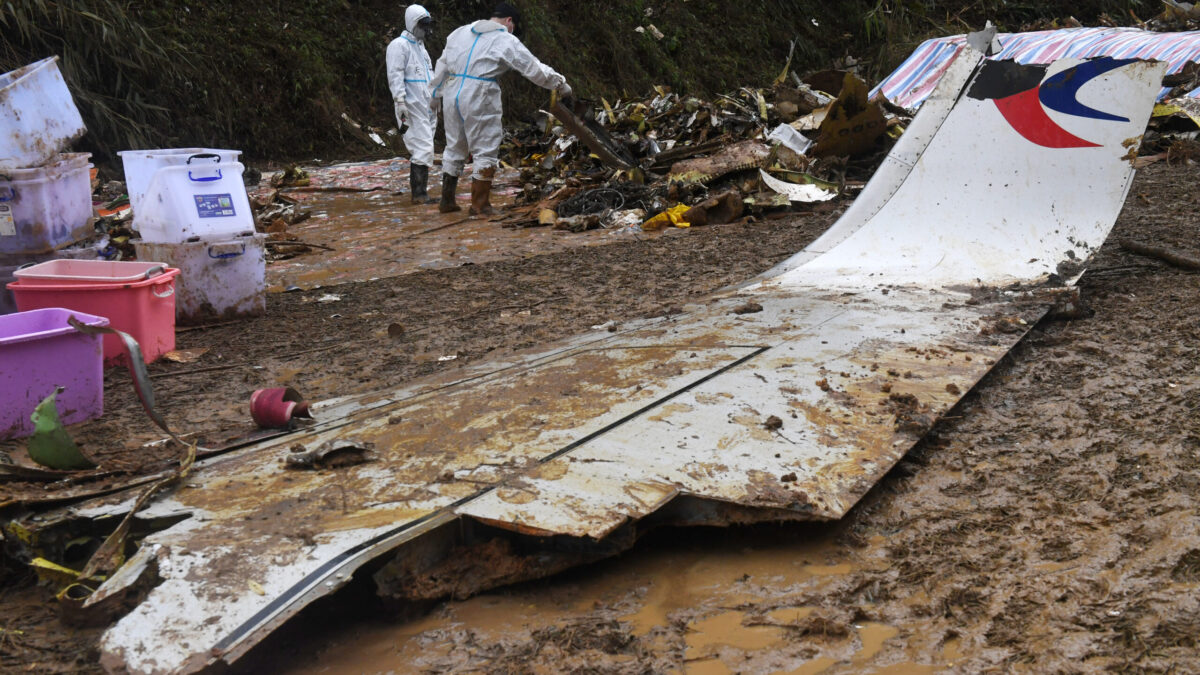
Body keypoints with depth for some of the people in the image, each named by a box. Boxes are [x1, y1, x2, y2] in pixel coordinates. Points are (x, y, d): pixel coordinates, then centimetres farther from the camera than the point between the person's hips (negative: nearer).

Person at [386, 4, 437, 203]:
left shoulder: (420, 46, 22)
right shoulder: (399, 45, -7)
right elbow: (395, 75, -16)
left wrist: (435, 102, 23)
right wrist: (400, 101, -24)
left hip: (427, 107, 9)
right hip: (412, 108, -9)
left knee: (423, 150, 10)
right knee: (423, 149, -13)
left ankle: (420, 192, 14)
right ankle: (419, 194, -11)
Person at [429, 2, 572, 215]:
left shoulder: (460, 32, 16)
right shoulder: (506, 41, -2)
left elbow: (442, 67, 16)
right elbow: (534, 68, 1)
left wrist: (437, 93, 20)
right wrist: (560, 83, 12)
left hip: (452, 95, 6)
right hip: (479, 100, -6)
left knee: (454, 148, 17)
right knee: (485, 151, 4)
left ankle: (447, 200, 21)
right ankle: (479, 204, 8)